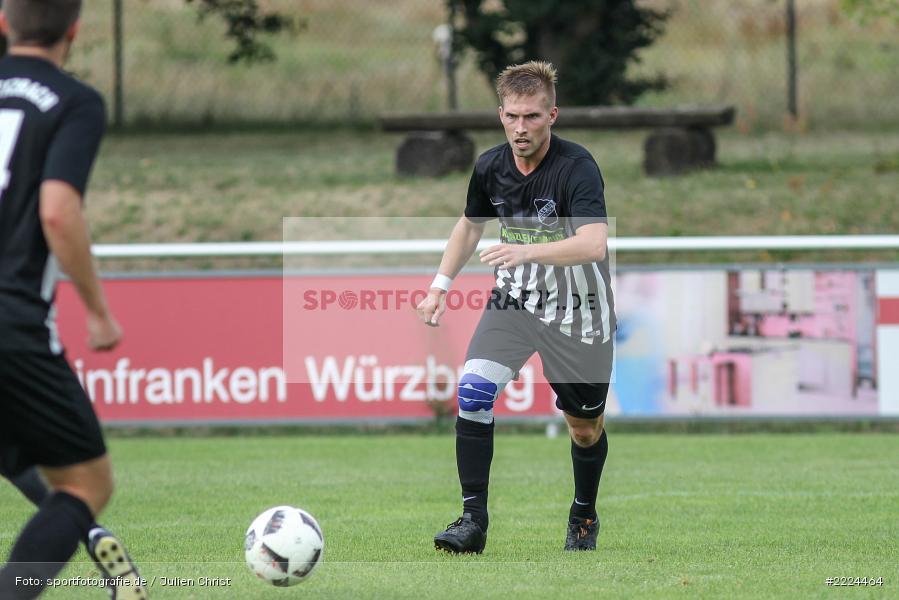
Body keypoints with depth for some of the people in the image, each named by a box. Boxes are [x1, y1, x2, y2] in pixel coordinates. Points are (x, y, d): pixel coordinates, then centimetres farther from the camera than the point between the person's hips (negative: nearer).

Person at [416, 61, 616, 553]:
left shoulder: (577, 167, -23)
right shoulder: (490, 167, -5)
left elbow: (593, 243, -38)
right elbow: (470, 225, 16)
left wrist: (527, 252, -50)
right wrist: (440, 286, 10)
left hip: (577, 312, -4)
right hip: (514, 300, 4)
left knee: (585, 428, 9)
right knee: (473, 391, -19)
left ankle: (584, 517, 37)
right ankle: (473, 520, -14)